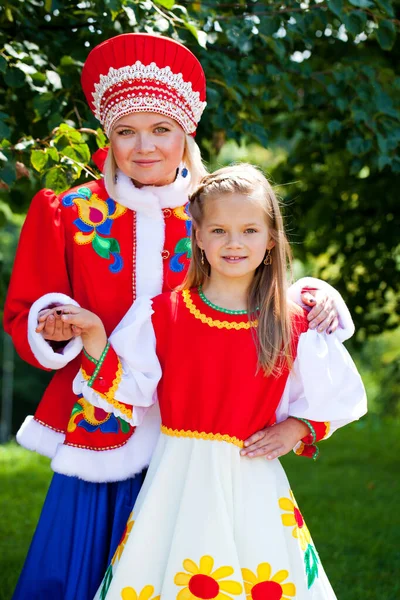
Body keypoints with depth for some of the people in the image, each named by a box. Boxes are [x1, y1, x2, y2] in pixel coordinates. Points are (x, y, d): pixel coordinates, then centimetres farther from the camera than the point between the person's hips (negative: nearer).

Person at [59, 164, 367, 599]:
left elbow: (338, 395, 12)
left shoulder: (295, 328, 1)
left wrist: (297, 427, -3)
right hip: (178, 478, 0)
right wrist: (96, 342, -11)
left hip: (252, 482, 0)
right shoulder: (161, 313, 1)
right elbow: (128, 395, 1)